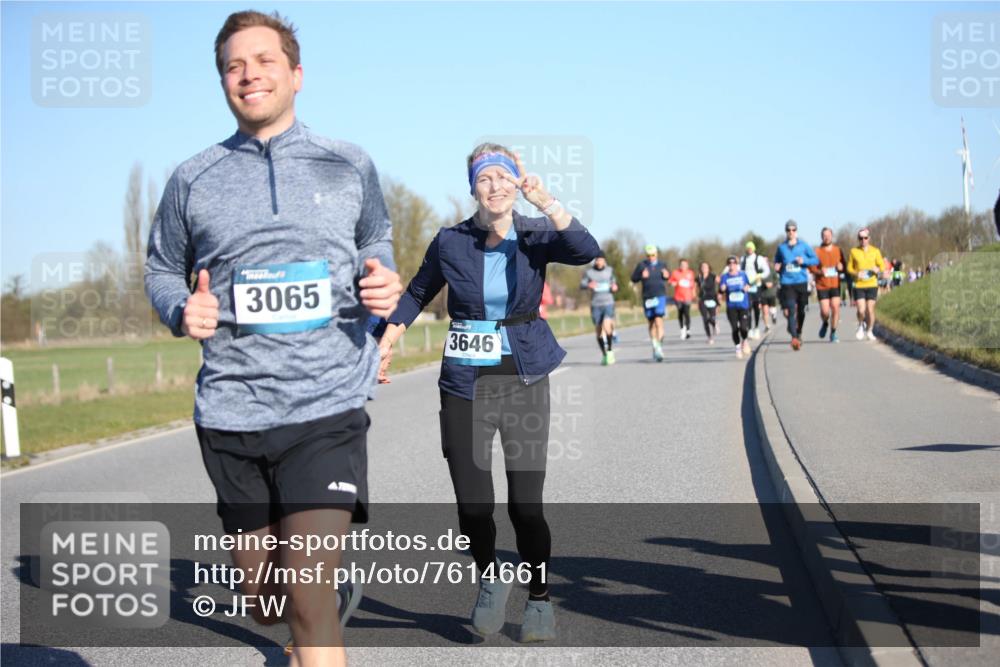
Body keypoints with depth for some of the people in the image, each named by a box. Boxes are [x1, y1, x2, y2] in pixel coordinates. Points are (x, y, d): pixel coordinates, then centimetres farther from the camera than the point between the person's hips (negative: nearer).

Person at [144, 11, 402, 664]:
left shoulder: (349, 165, 7)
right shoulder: (194, 179, 7)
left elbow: (376, 243, 21)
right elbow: (162, 268, 17)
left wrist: (381, 282, -2)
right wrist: (182, 310, -6)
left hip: (327, 406, -2)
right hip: (231, 410, 2)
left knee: (307, 585, -17)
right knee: (260, 592, 14)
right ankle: (336, 595, 48)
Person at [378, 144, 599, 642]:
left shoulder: (535, 235, -3)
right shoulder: (451, 242, -1)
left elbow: (587, 251, -22)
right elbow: (415, 296, 14)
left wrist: (546, 201, -30)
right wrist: (384, 348, 7)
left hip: (524, 381, -1)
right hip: (465, 384, 1)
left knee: (525, 504, -4)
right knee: (472, 506, 0)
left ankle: (539, 600, 18)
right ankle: (490, 581, 30)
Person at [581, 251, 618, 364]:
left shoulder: (609, 271, 7)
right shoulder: (589, 272, 1)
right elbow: (581, 285, -7)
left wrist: (615, 288, -6)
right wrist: (588, 285, -29)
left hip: (608, 304, -1)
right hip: (595, 305, 1)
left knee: (607, 327, -22)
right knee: (598, 332, 6)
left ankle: (610, 350, -5)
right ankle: (604, 355, 22)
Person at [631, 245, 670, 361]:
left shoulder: (662, 265, 7)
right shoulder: (641, 265, 1)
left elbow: (667, 277, 21)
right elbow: (633, 278, 2)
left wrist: (667, 275, -2)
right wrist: (642, 275, -16)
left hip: (660, 296, -1)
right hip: (647, 298, 1)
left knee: (658, 321, -15)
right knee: (651, 323, 10)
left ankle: (659, 346, -18)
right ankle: (654, 346, 24)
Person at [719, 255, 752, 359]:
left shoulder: (743, 274, 5)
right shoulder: (725, 277, 3)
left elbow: (748, 285, 14)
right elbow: (721, 290, 0)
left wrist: (747, 288, -8)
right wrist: (722, 289, -23)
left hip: (743, 306, 0)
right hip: (731, 307, 0)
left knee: (744, 328, -11)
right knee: (735, 329, -4)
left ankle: (744, 341, 22)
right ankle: (738, 348, 14)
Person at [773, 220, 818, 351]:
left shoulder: (804, 246, 4)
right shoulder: (781, 248, 7)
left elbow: (816, 260, 6)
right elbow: (776, 262, 20)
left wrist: (804, 261, -11)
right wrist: (777, 268, -3)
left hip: (801, 282, 1)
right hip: (787, 283, -1)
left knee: (801, 311, 10)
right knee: (790, 309, -17)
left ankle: (799, 333, 35)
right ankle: (794, 337, -21)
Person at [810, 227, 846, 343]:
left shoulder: (838, 250, 7)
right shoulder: (817, 252, -2)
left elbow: (844, 265, 15)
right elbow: (811, 267, -2)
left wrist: (841, 267, -8)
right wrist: (820, 272, -21)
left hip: (835, 285, 2)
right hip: (822, 286, -2)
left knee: (835, 308, -8)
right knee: (825, 311, -8)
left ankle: (833, 333, 5)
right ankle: (825, 324, 27)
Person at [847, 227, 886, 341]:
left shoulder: (875, 251, 5)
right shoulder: (854, 251, 3)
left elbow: (882, 266, 11)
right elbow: (849, 268, 8)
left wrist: (877, 269, -12)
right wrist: (856, 273, -12)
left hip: (872, 285, 1)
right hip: (858, 285, -1)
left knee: (870, 310, -1)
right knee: (861, 310, -10)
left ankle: (869, 331, 19)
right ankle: (861, 326, 21)